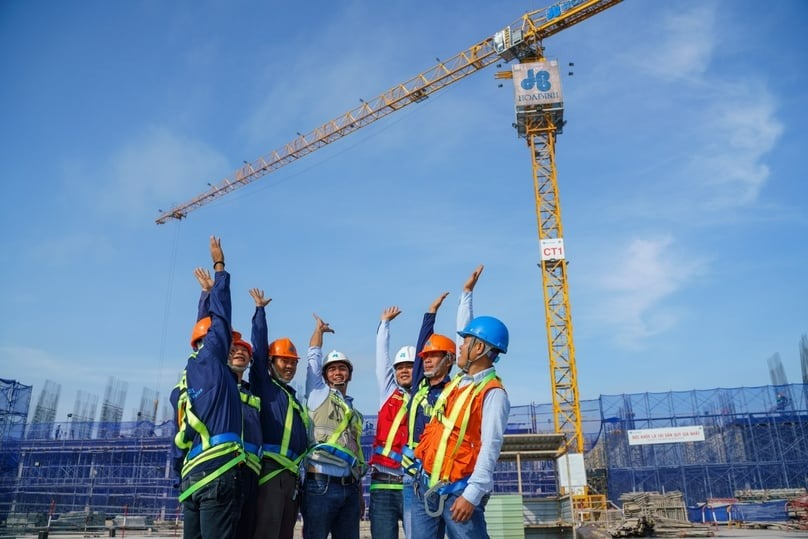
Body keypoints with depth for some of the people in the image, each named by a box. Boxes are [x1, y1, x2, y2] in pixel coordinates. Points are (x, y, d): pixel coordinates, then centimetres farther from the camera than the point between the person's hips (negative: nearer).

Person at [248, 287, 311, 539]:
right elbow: (260, 345, -3)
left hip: (292, 476, 8)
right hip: (271, 471, -8)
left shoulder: (293, 398, 25)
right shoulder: (263, 384, 6)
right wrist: (260, 309, 2)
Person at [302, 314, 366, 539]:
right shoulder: (318, 394, 7)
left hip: (350, 488, 6)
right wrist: (320, 328, 16)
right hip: (321, 485, -6)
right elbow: (313, 356, 2)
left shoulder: (355, 413, 21)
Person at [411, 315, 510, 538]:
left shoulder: (493, 393, -14)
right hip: (426, 485, 8)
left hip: (458, 490, -8)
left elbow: (490, 448, -20)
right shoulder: (456, 382, 10)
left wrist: (472, 495, -24)